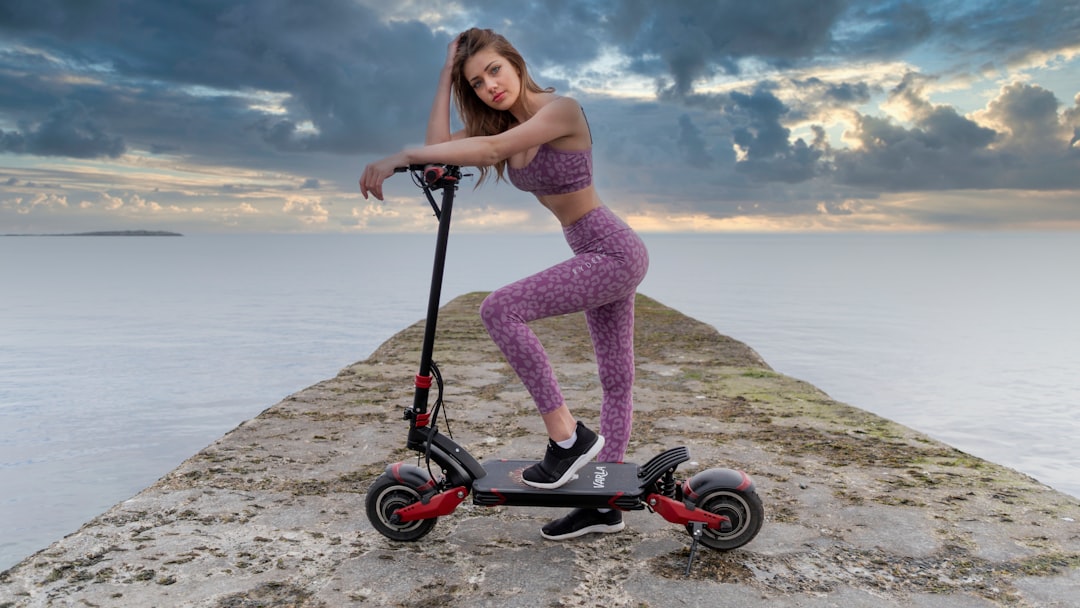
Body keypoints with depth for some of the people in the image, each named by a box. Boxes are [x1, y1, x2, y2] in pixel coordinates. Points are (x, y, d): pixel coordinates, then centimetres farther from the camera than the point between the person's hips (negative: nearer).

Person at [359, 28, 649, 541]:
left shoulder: (560, 110, -15)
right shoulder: (505, 125, 10)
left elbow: (492, 148, -31)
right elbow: (440, 144, -1)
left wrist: (400, 157, -32)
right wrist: (447, 75, 1)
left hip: (613, 253, -9)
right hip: (599, 257, 9)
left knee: (500, 308, -23)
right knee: (616, 381, 12)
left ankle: (567, 437, -16)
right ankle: (605, 505, 20)